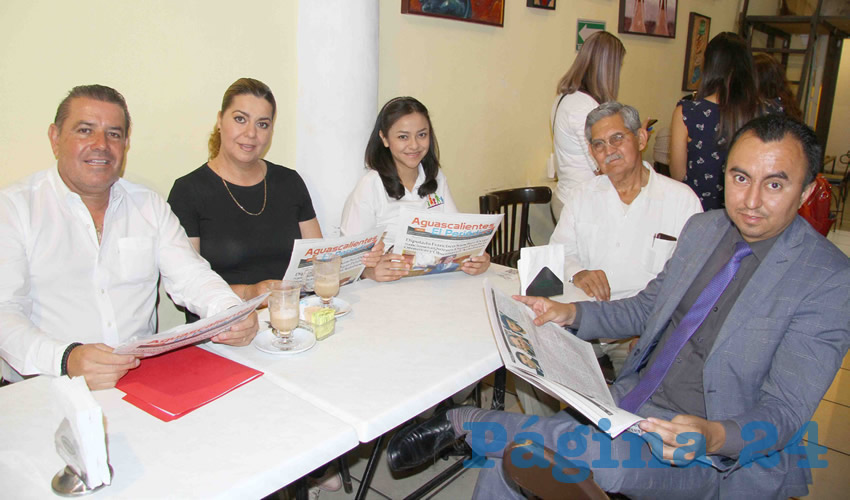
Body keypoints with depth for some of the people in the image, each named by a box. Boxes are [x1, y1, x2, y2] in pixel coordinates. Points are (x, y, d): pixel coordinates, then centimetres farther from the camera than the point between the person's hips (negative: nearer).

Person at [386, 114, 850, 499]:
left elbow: (783, 413, -16)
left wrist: (713, 437, -37)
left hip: (719, 458, -6)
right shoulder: (703, 228, 6)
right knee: (506, 463, -12)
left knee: (601, 457, -34)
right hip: (632, 402, 6)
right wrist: (571, 313, 0)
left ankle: (464, 421, -14)